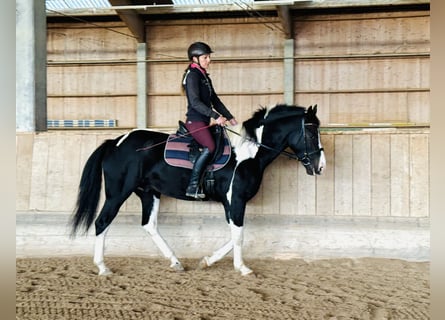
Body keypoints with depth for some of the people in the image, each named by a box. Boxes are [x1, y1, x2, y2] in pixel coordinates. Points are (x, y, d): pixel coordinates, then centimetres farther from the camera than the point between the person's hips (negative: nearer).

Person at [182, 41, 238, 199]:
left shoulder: (204, 76, 18)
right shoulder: (192, 75, -10)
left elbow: (215, 100, 21)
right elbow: (195, 102, -19)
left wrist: (230, 117, 15)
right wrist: (216, 116, -23)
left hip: (203, 121, 9)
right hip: (195, 120, -9)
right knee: (209, 147, -26)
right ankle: (193, 187, -25)